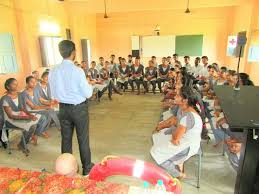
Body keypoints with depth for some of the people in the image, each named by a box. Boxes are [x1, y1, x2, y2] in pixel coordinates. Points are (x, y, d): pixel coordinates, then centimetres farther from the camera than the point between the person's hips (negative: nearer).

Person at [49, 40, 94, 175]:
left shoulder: (53, 71, -3)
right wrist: (89, 86, 5)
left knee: (66, 138, 16)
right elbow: (88, 94, -14)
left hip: (63, 108, 5)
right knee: (83, 139, 11)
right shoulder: (77, 71, -19)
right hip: (79, 108, -4)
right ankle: (87, 167, 27)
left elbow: (54, 95, 7)